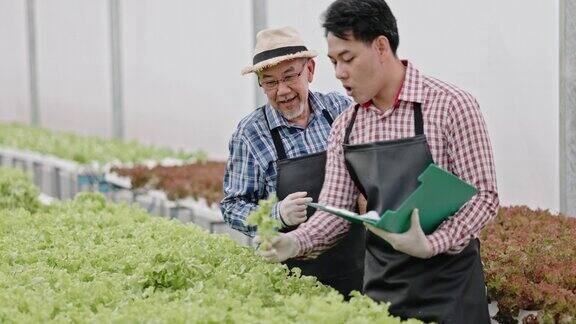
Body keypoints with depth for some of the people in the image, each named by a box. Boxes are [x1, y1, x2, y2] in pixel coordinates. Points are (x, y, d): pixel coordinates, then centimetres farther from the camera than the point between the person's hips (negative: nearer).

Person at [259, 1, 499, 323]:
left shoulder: (451, 105, -11)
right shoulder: (345, 127, 6)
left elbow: (483, 196, -11)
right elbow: (335, 208, 6)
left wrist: (429, 245, -25)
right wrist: (296, 242, -14)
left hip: (448, 286, -4)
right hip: (380, 287, 5)